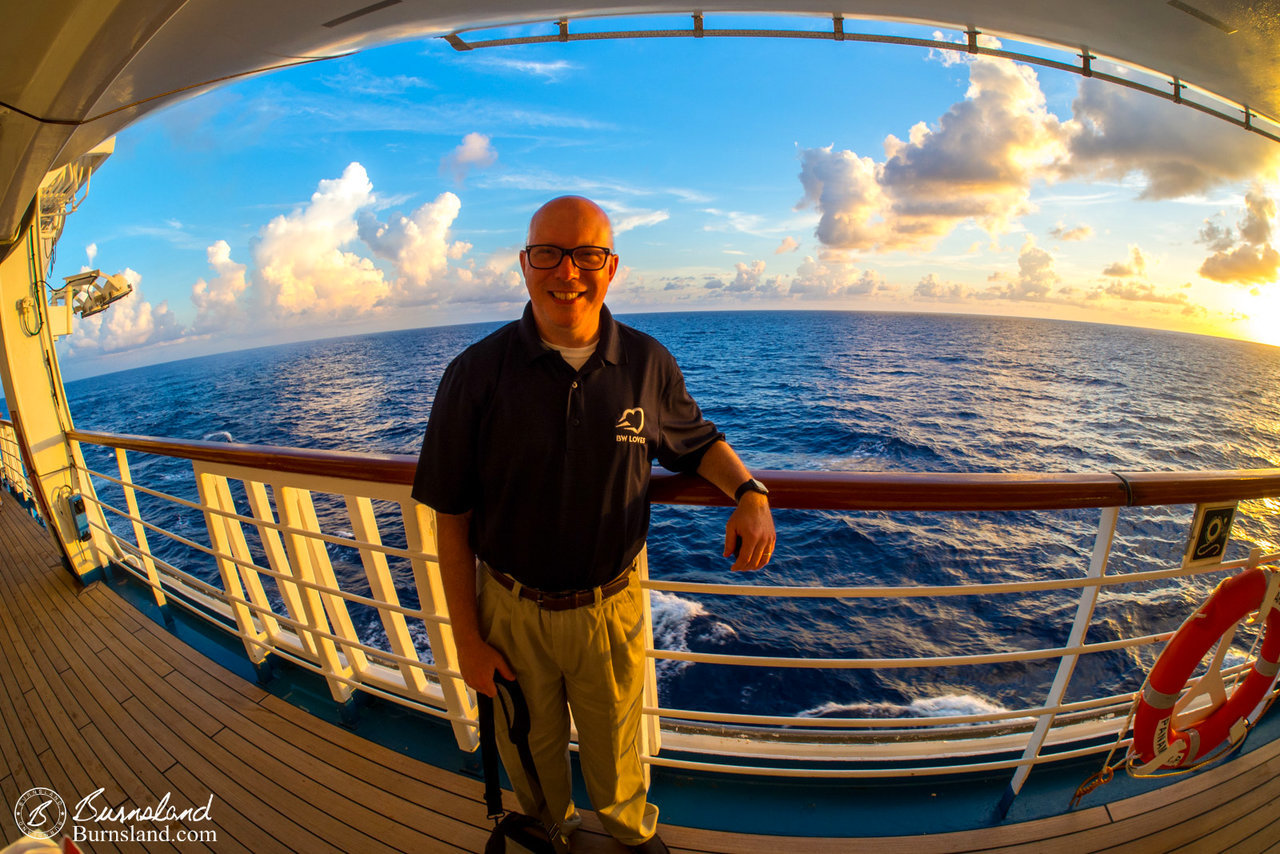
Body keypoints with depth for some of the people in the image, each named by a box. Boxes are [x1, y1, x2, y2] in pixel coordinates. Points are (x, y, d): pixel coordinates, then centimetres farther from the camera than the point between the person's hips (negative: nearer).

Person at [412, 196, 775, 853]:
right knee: (532, 755, 27)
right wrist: (467, 638, -5)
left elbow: (697, 440, 8)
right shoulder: (476, 374, -14)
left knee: (613, 757, 25)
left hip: (611, 608, 1)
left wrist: (749, 492, -12)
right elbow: (450, 517, -8)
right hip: (511, 611, 0)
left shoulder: (648, 365, -9)